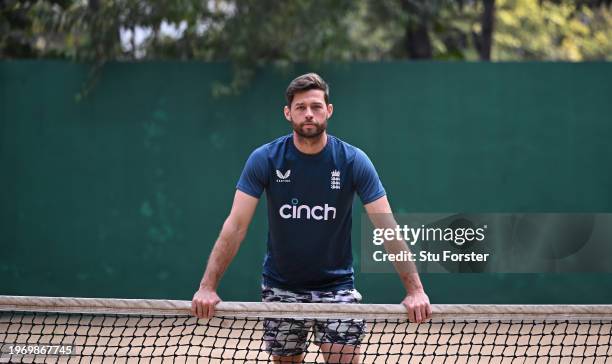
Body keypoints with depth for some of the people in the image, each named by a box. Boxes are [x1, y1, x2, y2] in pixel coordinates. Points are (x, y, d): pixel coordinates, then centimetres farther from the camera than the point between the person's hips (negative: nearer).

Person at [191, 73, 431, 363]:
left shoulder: (354, 161, -10)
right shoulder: (264, 160, -10)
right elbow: (236, 225, -13)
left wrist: (414, 290, -24)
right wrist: (208, 287, -23)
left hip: (336, 286, -1)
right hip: (280, 288, 1)